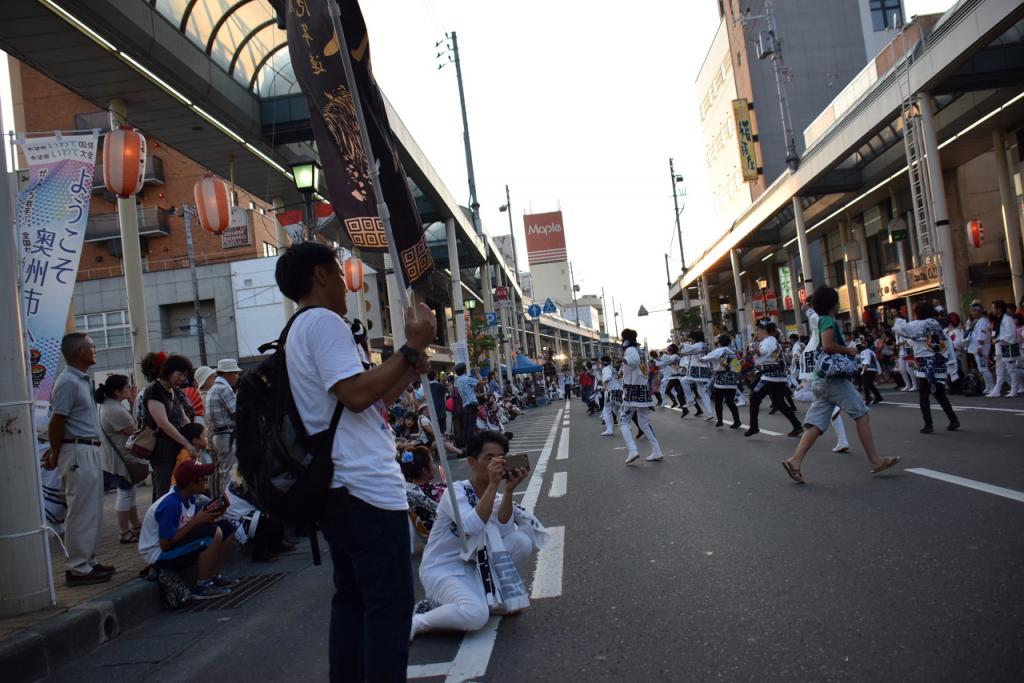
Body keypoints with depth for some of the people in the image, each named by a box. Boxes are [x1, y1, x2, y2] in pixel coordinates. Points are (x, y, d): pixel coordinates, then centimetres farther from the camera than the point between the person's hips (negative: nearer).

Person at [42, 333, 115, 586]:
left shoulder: (83, 380, 14)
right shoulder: (68, 382, -16)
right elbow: (57, 422, -17)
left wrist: (55, 451, 16)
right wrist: (55, 455, -9)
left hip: (90, 451, 10)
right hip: (78, 452, -10)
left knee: (93, 511, 14)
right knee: (82, 513, -4)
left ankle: (87, 561, 22)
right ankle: (77, 569, 3)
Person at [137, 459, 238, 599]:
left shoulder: (189, 497, -1)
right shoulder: (171, 504, -28)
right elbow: (165, 544, -27)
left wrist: (210, 516, -17)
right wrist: (195, 521, -25)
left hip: (174, 544, 9)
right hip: (160, 555, -9)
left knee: (227, 528, 0)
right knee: (213, 533, -28)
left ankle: (214, 576, 8)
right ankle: (202, 586, -12)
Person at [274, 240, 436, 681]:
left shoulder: (303, 330, 23)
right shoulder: (323, 321, -9)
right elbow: (357, 395, -22)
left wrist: (410, 369, 16)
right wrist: (411, 348, -14)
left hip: (341, 488, 11)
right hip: (366, 488, -11)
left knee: (353, 599, 16)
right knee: (389, 604, -5)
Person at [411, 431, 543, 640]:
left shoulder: (495, 496, 3)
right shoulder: (456, 490, -17)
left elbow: (504, 532, -16)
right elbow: (472, 526, -35)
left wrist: (509, 490, -24)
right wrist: (493, 484, -37)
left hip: (473, 565, 7)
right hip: (441, 569, -6)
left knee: (522, 541, -14)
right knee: (476, 614, -34)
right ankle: (414, 623, -11)